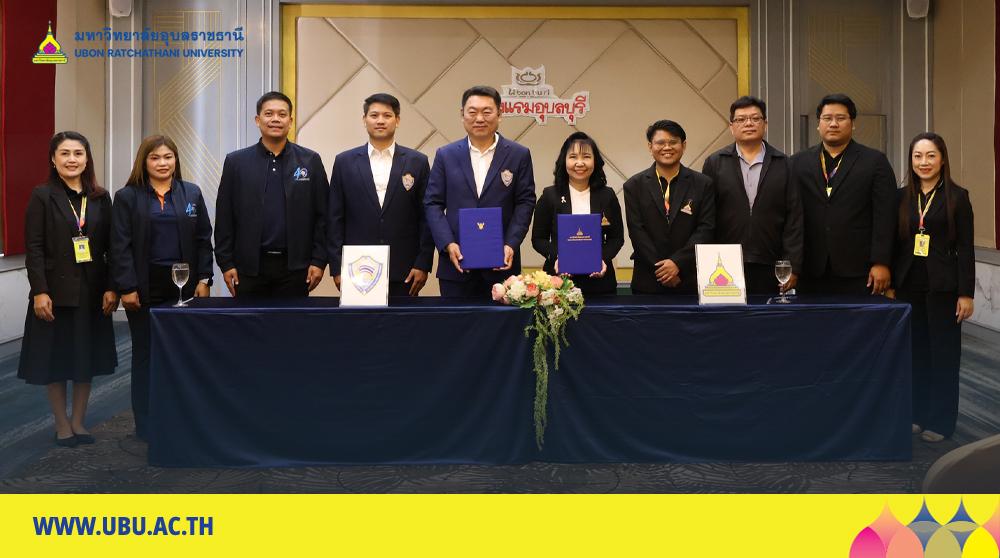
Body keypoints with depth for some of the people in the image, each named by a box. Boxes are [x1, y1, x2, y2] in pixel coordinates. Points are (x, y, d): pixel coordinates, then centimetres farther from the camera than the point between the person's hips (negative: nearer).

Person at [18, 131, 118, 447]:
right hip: (55, 291, -3)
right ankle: (62, 424, 17)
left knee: (87, 356, 9)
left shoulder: (100, 198, 5)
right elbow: (33, 248, -8)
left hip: (91, 291, 3)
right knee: (55, 358, 5)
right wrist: (39, 291, -15)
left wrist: (111, 288, -4)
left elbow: (111, 247, 3)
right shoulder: (42, 196, -3)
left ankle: (79, 421, 22)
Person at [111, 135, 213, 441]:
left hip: (184, 286, 2)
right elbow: (121, 246, -4)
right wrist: (127, 287, -10)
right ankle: (147, 425, 13)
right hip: (145, 288, -1)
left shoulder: (192, 194, 8)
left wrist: (204, 279, -1)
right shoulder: (127, 197, 1)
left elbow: (203, 240, 7)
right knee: (145, 353, 6)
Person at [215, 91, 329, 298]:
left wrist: (318, 261, -2)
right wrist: (226, 263, 0)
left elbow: (322, 215, 3)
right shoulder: (236, 162, 5)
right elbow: (224, 217, 5)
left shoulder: (310, 161, 4)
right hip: (249, 267, 0)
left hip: (295, 266, 0)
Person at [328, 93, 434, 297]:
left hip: (404, 272, 0)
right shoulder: (345, 162, 7)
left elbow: (426, 217, 5)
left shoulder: (417, 162, 6)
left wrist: (423, 264, -2)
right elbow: (335, 219, 6)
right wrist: (337, 268, 0)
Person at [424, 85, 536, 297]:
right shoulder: (446, 155, 7)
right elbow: (433, 203, 4)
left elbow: (525, 202, 2)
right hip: (457, 263, 1)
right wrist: (448, 244, -9)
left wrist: (511, 244, -10)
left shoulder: (519, 155, 5)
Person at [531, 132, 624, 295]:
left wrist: (604, 258, -10)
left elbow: (617, 237, 8)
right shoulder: (549, 196, 2)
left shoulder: (607, 196, 5)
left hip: (598, 278, 1)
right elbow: (538, 239, 4)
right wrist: (555, 257, -14)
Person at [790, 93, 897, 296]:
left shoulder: (875, 162, 6)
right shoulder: (798, 162, 12)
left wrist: (881, 263, -7)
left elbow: (885, 217, 0)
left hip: (858, 272, -2)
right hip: (811, 273, 2)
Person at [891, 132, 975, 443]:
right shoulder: (901, 197, 5)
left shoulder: (957, 197, -4)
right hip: (908, 285, 3)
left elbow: (965, 248, -6)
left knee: (943, 352, 5)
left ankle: (940, 420, 14)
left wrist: (966, 293, -10)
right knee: (916, 350, 10)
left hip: (942, 286, -3)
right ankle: (918, 413, 22)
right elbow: (894, 243, 7)